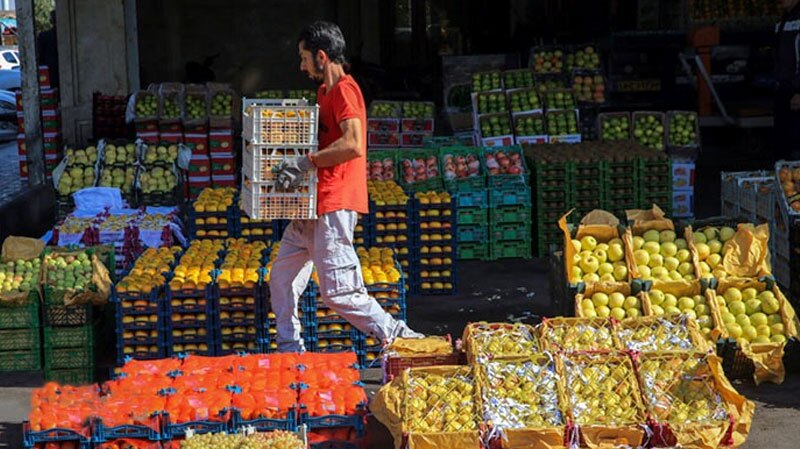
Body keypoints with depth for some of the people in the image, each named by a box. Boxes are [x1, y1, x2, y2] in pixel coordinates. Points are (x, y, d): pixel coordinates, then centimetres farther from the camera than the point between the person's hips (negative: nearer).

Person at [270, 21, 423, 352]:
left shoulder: (344, 90, -13)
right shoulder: (324, 91, 18)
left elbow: (353, 145, -27)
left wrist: (307, 162, -24)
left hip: (334, 207, -11)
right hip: (313, 206, 11)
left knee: (339, 293, -11)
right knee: (282, 279, 14)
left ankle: (401, 340, -3)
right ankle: (289, 351, 22)